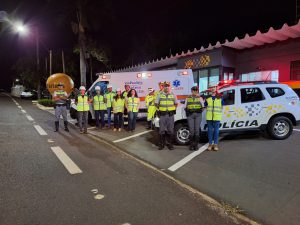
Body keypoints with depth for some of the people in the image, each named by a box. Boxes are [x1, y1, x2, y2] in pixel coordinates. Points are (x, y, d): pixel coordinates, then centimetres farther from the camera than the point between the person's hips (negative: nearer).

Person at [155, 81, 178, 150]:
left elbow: (176, 104, 14)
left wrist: (172, 109, 4)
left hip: (170, 114, 1)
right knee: (162, 130, 3)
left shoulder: (173, 94, 7)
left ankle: (170, 144, 15)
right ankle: (161, 144, 13)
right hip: (162, 114, -1)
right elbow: (156, 103, 9)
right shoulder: (160, 94, 4)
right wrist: (161, 108, 5)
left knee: (170, 130, 5)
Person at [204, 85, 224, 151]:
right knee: (210, 130, 6)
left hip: (217, 117, -1)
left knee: (216, 130, 3)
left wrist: (218, 112, 2)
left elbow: (222, 106, 12)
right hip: (209, 117, 1)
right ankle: (210, 144, 15)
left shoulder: (220, 97, 6)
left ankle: (215, 144, 11)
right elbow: (205, 106, 12)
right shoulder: (207, 97, 8)